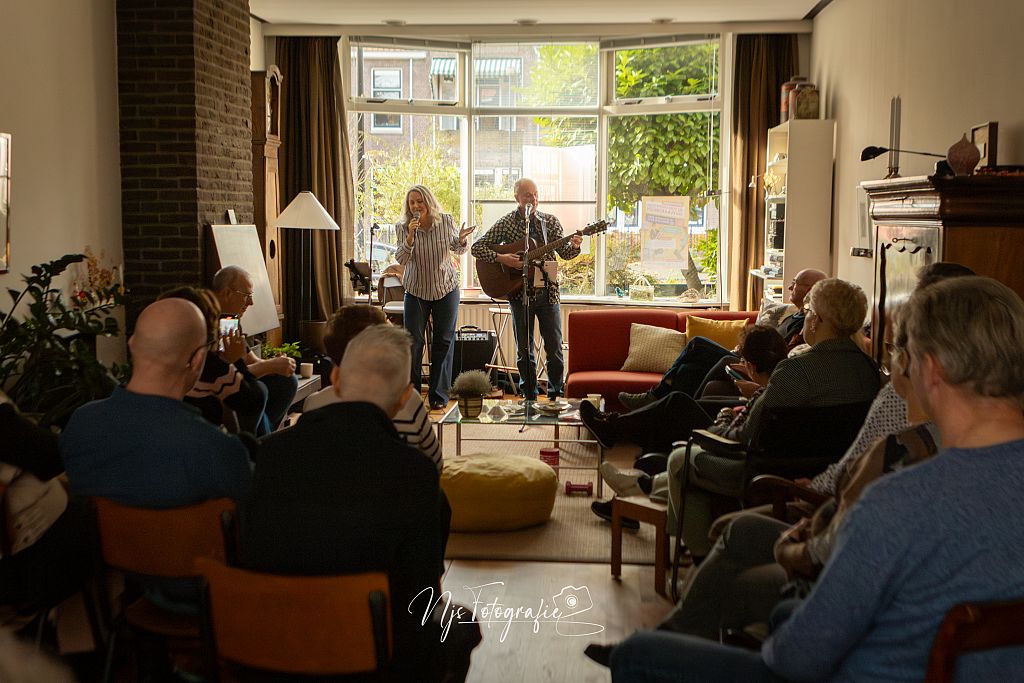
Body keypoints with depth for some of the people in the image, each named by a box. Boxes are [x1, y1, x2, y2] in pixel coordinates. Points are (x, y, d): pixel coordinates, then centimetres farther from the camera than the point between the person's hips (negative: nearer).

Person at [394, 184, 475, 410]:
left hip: (446, 288, 1)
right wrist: (410, 236, -30)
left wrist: (461, 239, -16)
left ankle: (438, 395, 11)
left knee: (444, 341, 3)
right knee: (412, 341, -4)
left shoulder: (446, 221, -7)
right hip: (416, 290, 0)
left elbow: (458, 250, 7)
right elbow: (401, 260, -16)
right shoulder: (403, 227, -9)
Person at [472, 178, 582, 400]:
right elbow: (477, 247, -2)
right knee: (524, 348, 5)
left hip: (547, 290, 1)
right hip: (520, 292, -1)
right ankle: (530, 396, 15)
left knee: (554, 345, 1)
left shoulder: (550, 221, 7)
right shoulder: (506, 223, 0)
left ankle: (556, 395, 13)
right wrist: (502, 258, -16)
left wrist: (573, 246, -19)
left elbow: (564, 253, 3)